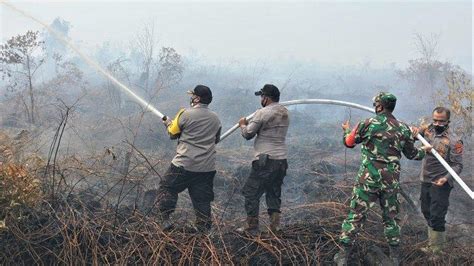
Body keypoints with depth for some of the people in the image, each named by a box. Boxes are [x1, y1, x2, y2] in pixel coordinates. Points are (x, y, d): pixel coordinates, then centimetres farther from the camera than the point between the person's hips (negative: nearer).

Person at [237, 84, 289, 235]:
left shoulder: (263, 113, -12)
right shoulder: (285, 113, 10)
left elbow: (248, 134, -5)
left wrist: (243, 125, 16)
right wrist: (250, 124, 22)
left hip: (265, 160, -7)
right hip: (282, 160, 7)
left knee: (251, 194, 3)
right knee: (274, 193, 17)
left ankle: (252, 228, 6)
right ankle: (275, 226, 15)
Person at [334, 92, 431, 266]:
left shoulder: (369, 123, -6)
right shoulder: (403, 129, 3)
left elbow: (349, 142, 6)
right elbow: (412, 154, 16)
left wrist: (347, 130, 28)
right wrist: (423, 151, 38)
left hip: (369, 176, -3)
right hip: (391, 179, 3)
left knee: (356, 214, 2)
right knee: (390, 216, 17)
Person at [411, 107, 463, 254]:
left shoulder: (454, 141, -17)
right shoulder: (428, 130, 0)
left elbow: (457, 165, -16)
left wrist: (446, 178, -31)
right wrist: (414, 129, -12)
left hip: (440, 184, -7)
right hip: (425, 181, 7)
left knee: (437, 216, -4)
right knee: (427, 213, 19)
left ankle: (436, 250, 6)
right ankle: (433, 242, 35)